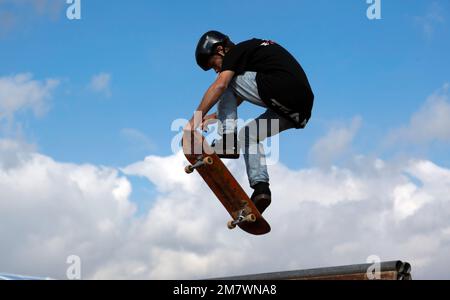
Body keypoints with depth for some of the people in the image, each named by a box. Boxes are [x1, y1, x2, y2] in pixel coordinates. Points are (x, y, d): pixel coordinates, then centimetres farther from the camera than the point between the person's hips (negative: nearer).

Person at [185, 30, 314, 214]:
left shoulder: (236, 51, 6)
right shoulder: (254, 49, 32)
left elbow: (219, 86, -10)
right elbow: (238, 98, 40)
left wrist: (195, 119, -10)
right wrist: (215, 116, 40)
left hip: (279, 91, -9)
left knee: (228, 82, 9)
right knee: (249, 135, 23)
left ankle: (228, 139, 1)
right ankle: (261, 186, 5)